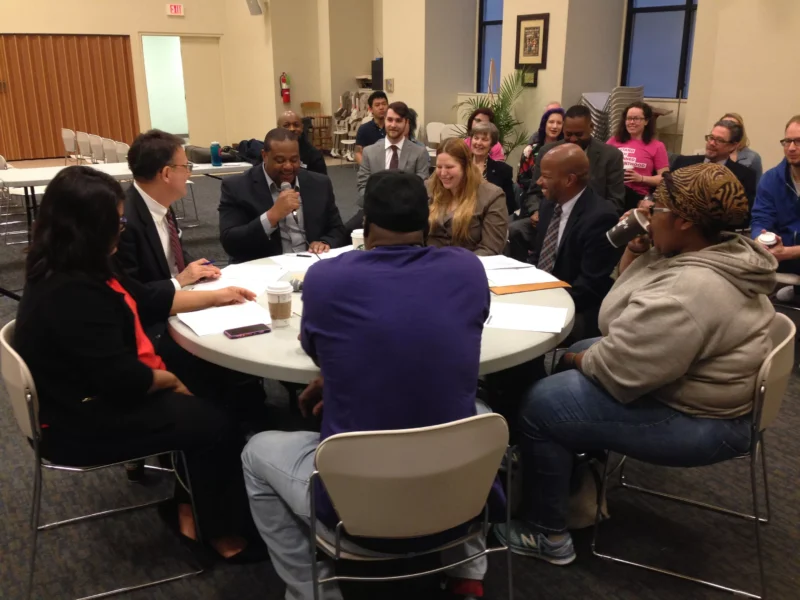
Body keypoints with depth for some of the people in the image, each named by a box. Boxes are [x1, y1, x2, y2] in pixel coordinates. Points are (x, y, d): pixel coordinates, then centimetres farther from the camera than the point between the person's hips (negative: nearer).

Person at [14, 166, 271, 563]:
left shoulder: (77, 271, 3)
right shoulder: (72, 292, -30)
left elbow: (148, 300, 15)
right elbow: (122, 378, -29)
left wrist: (217, 297, 16)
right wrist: (171, 380, -9)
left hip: (96, 394, 10)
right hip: (85, 421, -10)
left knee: (204, 397, 6)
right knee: (214, 422, -5)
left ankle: (189, 508, 15)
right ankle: (220, 530, 17)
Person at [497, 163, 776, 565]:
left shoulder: (686, 293, -31)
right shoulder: (722, 254, 2)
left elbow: (616, 371, -28)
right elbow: (633, 301, 11)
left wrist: (576, 360, -8)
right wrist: (635, 250, -4)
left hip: (697, 421, -11)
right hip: (700, 387, 11)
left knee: (541, 403, -9)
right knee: (578, 356, 20)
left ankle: (548, 535, 7)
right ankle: (583, 471, 30)